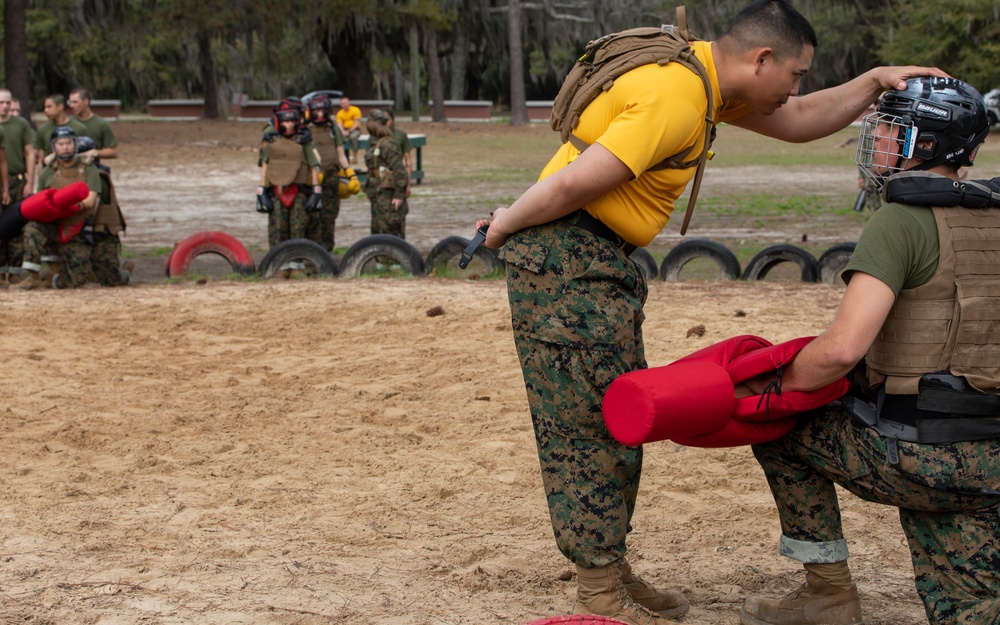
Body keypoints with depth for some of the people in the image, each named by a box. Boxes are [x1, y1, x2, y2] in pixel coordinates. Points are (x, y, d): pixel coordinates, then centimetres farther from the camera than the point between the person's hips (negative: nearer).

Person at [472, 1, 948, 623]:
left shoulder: (708, 77, 11)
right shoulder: (672, 98, -23)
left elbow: (798, 121, 22)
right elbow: (574, 185, -24)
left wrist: (876, 81, 13)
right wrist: (507, 225, -9)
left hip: (605, 263, 10)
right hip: (565, 258, -10)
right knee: (591, 424, -5)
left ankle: (612, 569, 23)